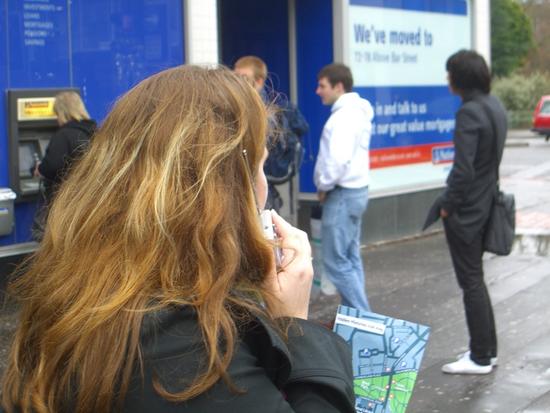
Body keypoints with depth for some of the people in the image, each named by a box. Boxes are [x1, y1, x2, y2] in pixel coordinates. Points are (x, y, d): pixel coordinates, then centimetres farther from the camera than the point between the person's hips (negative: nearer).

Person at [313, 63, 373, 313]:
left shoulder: (344, 116, -18)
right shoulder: (358, 111, 13)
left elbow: (338, 159, -27)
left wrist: (323, 187, -11)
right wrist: (327, 186, 12)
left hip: (342, 194, -10)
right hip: (356, 189, 10)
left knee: (336, 261, -5)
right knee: (351, 258, 14)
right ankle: (355, 313, 19)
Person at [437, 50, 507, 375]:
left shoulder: (470, 112, -21)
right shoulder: (496, 107, 8)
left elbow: (464, 168, -25)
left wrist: (448, 205, -13)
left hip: (466, 210, -9)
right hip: (486, 202, 9)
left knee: (471, 281, 1)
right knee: (475, 278, 19)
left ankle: (480, 357, 10)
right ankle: (488, 349, 26)